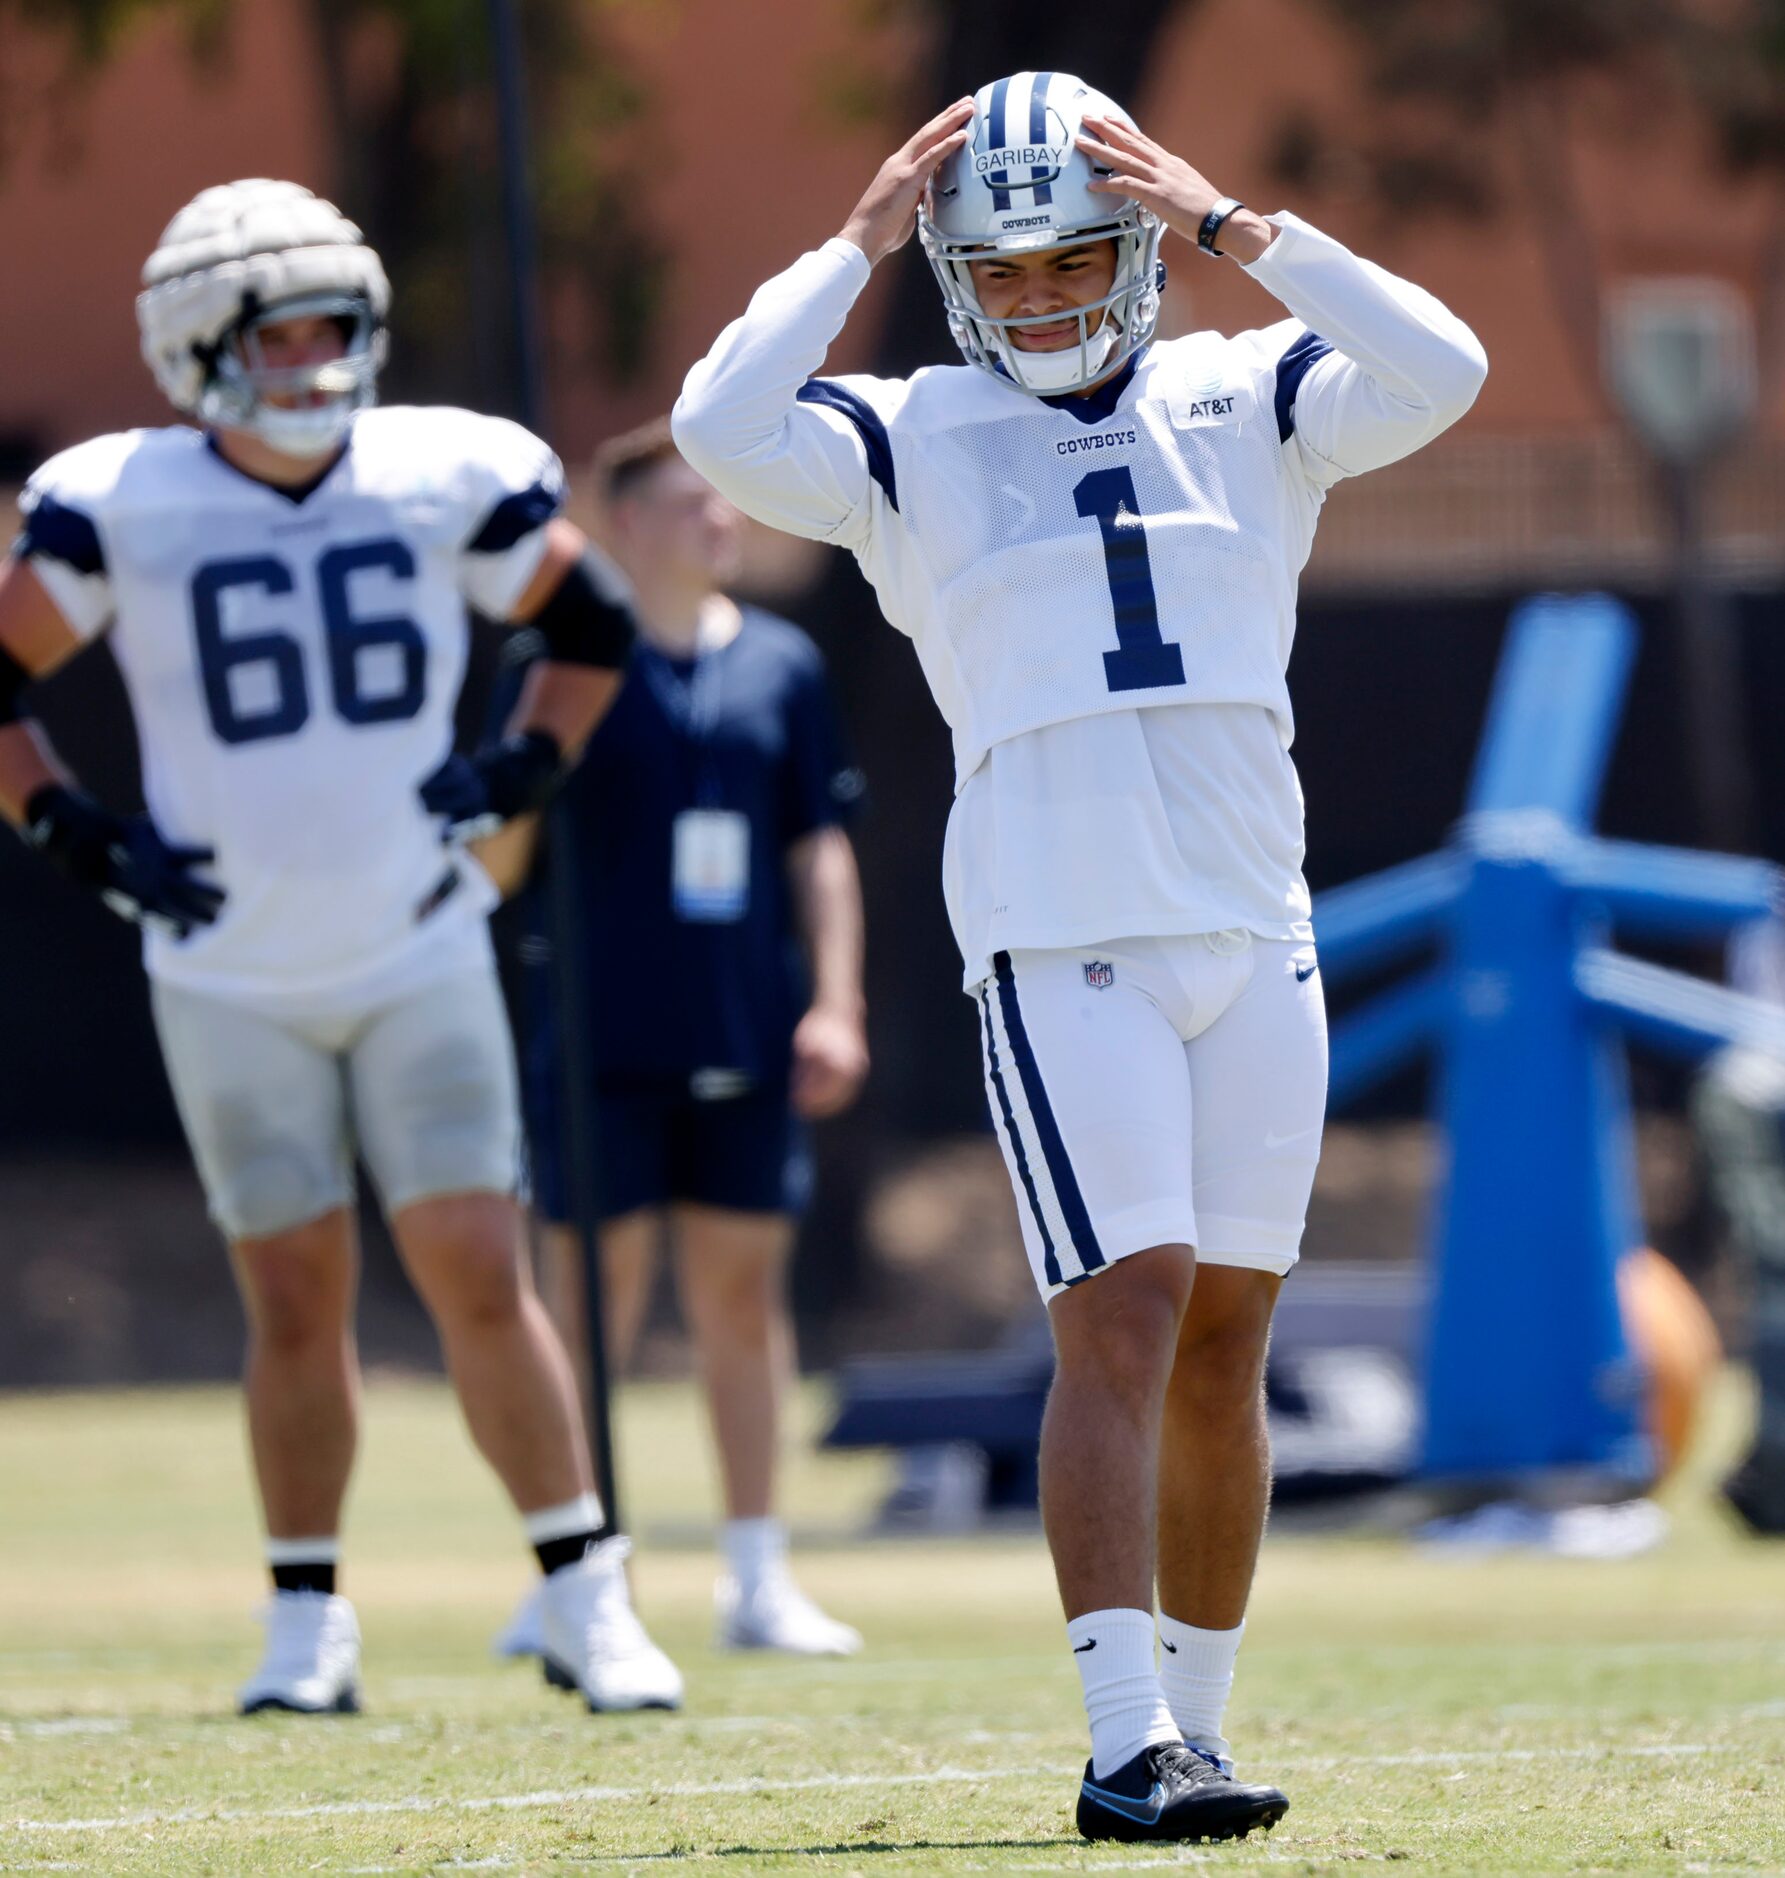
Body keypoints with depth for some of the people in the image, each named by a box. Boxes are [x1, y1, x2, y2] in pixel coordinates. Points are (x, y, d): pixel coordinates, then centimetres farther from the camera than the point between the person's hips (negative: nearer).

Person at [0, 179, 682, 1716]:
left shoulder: (447, 482, -3)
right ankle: (307, 1619, 14)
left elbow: (595, 624, 13)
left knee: (478, 1274, -6)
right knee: (297, 1295, 2)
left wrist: (521, 772, 1)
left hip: (420, 956, 1)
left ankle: (588, 1599, 2)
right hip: (228, 979, 0)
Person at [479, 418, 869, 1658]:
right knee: (595, 1289, -3)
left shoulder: (783, 665, 10)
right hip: (604, 1039, -4)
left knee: (745, 1286, 7)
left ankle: (759, 1576, 14)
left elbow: (819, 847, 12)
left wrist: (834, 1006, 4)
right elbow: (498, 858, -2)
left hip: (747, 1043, 4)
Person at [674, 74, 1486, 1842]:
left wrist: (1235, 226, -6)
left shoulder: (1244, 406, 10)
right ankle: (1125, 1743, -21)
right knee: (1122, 1322, -15)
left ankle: (1198, 1720, 17)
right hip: (1058, 947, -3)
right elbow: (721, 430, -14)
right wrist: (861, 243, -7)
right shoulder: (907, 441, 4)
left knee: (1220, 1347, 7)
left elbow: (1439, 370, -7)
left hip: (1256, 936, 4)